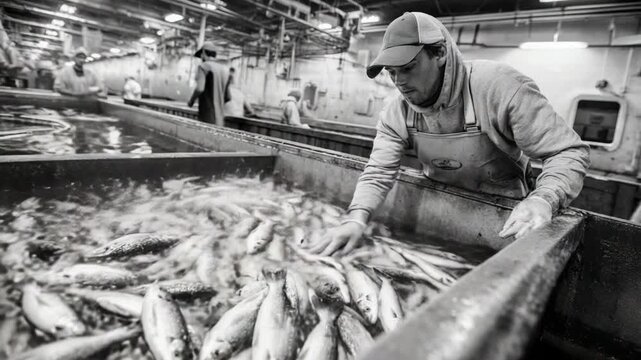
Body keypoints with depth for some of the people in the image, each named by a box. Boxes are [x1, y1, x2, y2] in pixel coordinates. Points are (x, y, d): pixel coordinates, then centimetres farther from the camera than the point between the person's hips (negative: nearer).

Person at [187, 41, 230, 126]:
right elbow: (228, 97, 17)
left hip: (207, 116, -7)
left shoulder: (203, 66, -5)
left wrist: (191, 101, -2)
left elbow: (199, 89, -20)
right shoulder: (224, 71, 16)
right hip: (220, 117, 7)